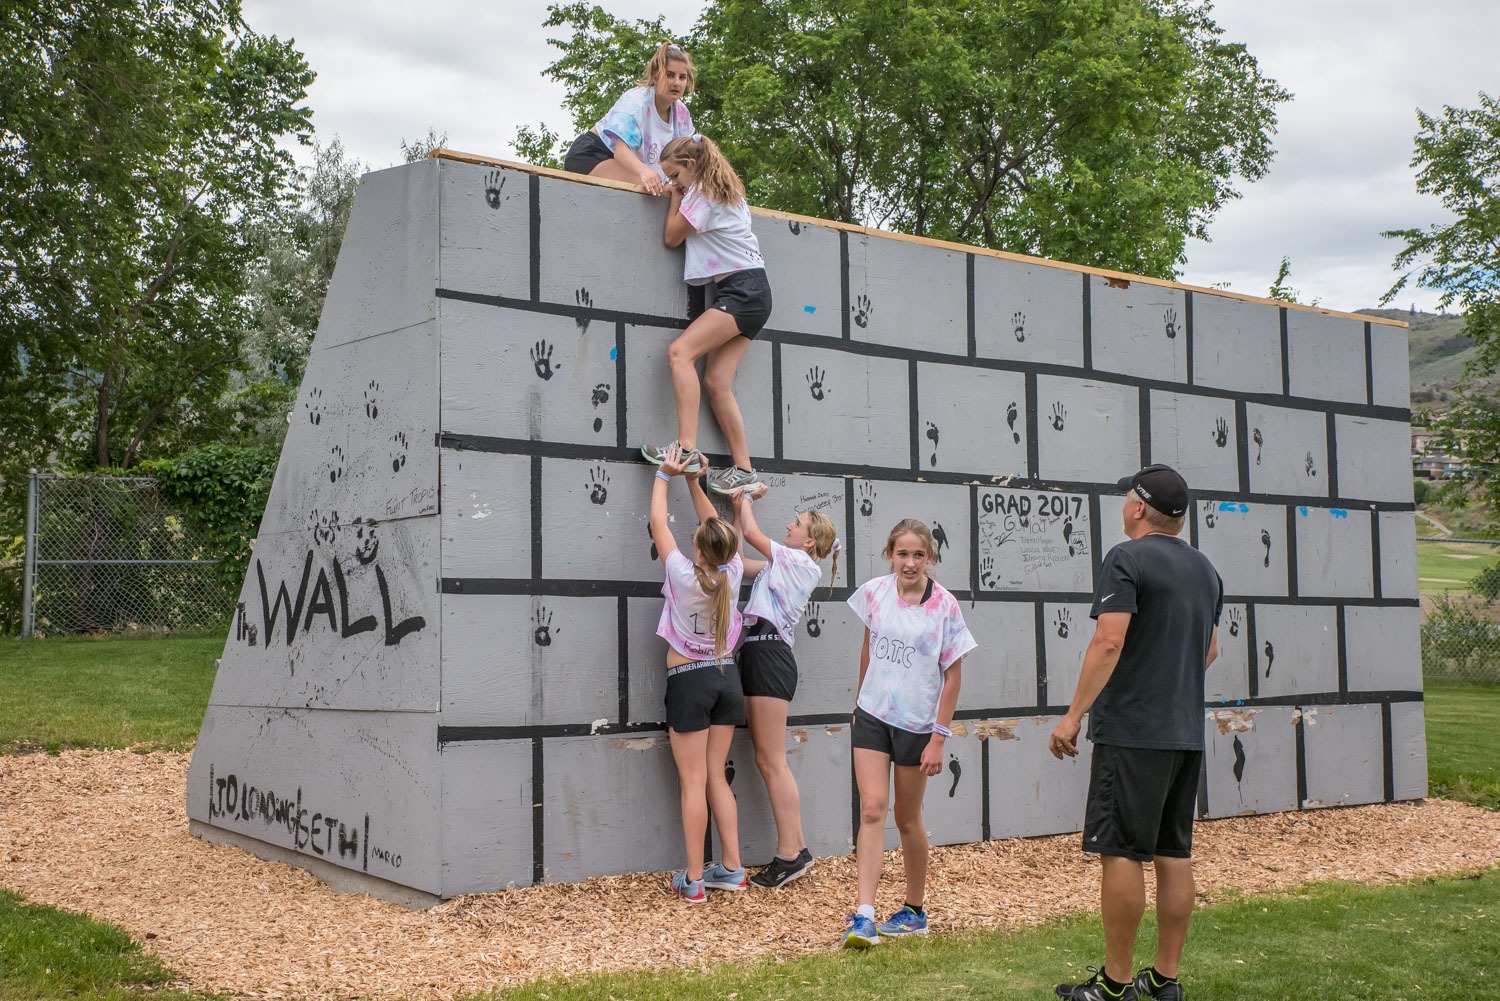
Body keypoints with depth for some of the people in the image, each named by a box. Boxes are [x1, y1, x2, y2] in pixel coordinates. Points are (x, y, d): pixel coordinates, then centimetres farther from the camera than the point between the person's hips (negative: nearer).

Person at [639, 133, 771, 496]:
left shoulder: (702, 194, -6)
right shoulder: (726, 192, 23)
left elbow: (672, 236, 0)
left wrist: (676, 197, 11)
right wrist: (681, 194, 23)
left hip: (742, 291, -10)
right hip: (748, 293, 10)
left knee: (681, 351, -22)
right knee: (716, 382, 2)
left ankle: (686, 448, -33)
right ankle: (744, 470, -1)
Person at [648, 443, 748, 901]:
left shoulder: (684, 575, -17)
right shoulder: (732, 573, -6)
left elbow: (658, 522, -4)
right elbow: (716, 527, 12)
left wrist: (664, 476, 8)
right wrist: (693, 482, 15)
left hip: (688, 681, -5)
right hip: (726, 677, 5)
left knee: (694, 783, -3)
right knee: (716, 778, 12)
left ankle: (693, 879, 0)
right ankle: (731, 868, 14)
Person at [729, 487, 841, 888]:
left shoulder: (802, 563, -4)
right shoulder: (780, 566, 22)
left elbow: (751, 533, -5)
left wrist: (746, 498, 12)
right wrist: (738, 508, 23)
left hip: (770, 653, -9)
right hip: (755, 653, 9)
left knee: (772, 761, -9)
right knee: (766, 761, 7)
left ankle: (789, 855, -6)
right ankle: (797, 848, 11)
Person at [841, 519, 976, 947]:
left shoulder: (944, 606, -11)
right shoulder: (875, 593, -1)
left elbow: (952, 675, -7)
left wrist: (939, 737, -9)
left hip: (917, 724, -2)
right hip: (872, 716, 2)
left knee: (907, 819, 9)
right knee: (872, 810, -10)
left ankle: (914, 911, 27)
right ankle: (863, 916, -14)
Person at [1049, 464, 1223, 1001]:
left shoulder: (1127, 558, -10)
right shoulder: (1205, 569, 15)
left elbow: (1109, 642, -19)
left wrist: (1073, 715, -17)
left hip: (1132, 730, -8)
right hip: (1187, 732, 8)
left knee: (1120, 852, -3)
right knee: (1174, 854, 11)